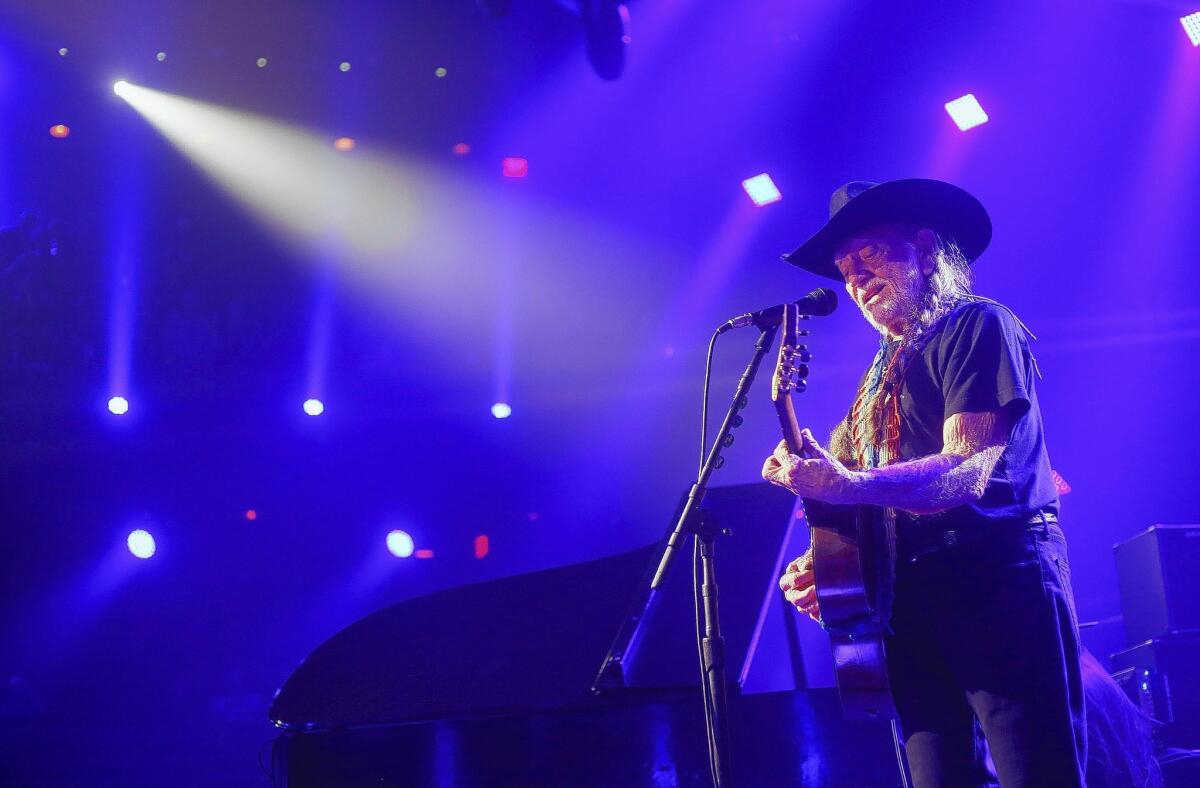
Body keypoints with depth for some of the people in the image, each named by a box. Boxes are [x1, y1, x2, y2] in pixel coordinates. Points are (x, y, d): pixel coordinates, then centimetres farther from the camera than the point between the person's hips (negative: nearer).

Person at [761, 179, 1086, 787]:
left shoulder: (978, 327, -2)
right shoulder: (886, 369, 21)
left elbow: (970, 470, -16)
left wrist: (848, 485, -31)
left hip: (998, 582, -7)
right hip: (913, 600, 7)